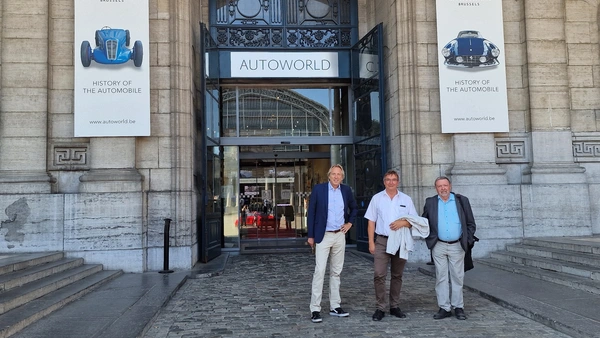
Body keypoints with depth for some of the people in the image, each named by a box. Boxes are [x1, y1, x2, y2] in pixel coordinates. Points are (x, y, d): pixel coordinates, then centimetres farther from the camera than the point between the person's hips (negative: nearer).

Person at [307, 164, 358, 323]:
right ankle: (315, 309, -2)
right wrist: (311, 236, -5)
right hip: (323, 236, -4)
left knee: (336, 272, 11)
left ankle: (335, 306, 19)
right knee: (319, 271, -8)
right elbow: (311, 213, -3)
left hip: (340, 236, 4)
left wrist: (350, 223, 10)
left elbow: (354, 208, 23)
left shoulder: (346, 190, 5)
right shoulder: (318, 189, -5)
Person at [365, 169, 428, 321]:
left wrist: (403, 223, -13)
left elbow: (415, 221, 8)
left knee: (397, 276, 10)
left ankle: (395, 306, 21)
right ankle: (380, 308, -1)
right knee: (379, 275, -10)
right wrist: (371, 242, -3)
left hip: (400, 242, 2)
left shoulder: (406, 199, 7)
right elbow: (371, 222, 3)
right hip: (382, 241, -2)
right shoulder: (377, 198, 5)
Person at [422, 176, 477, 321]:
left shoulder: (462, 201, 3)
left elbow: (471, 224, 6)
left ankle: (458, 307, 16)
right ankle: (444, 308, 11)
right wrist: (429, 238, 4)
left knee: (457, 277, 6)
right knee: (441, 278, 4)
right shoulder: (430, 202, 4)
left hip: (457, 246, -1)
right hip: (439, 246, 1)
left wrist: (468, 241, -1)